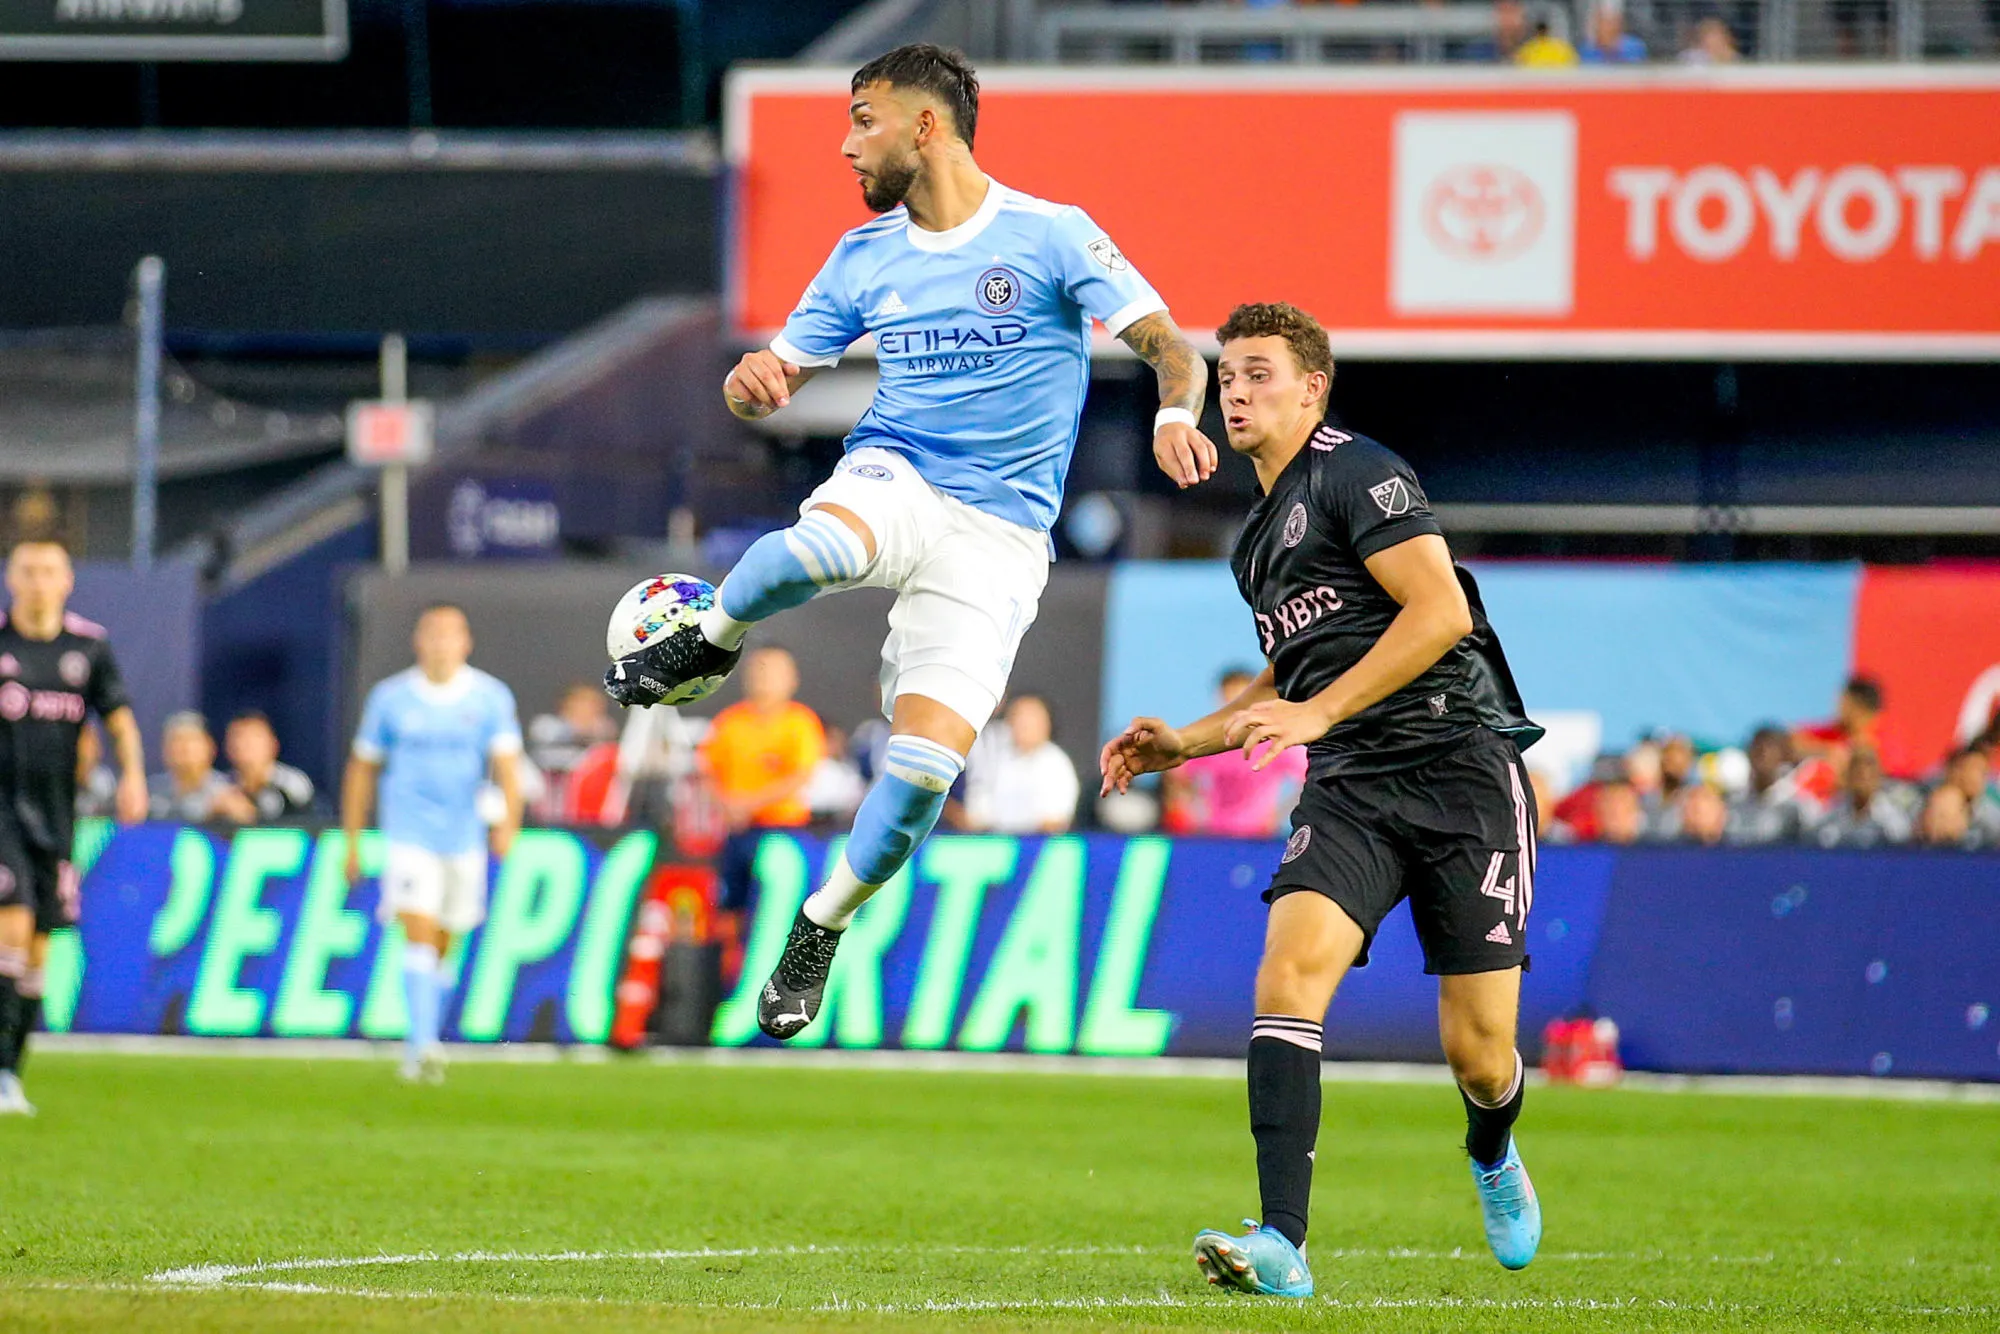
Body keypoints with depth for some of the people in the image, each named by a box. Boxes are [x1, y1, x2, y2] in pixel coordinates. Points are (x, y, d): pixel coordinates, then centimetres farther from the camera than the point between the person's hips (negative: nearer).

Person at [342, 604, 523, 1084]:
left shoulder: (491, 697, 1)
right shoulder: (390, 697, 2)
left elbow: (507, 763, -8)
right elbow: (361, 769, 10)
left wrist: (509, 820, -26)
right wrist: (352, 842, 10)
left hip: (465, 839, 2)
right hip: (408, 835, -2)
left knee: (440, 948, 11)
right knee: (419, 934, -17)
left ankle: (419, 1045, 28)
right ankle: (423, 1048, -25)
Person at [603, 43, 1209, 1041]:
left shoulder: (1051, 237, -3)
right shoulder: (864, 258, 10)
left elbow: (1167, 344, -9)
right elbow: (769, 386, 14)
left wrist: (1175, 414, -31)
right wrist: (751, 384, -11)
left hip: (998, 538, -2)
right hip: (893, 481, 2)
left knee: (928, 761, -15)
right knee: (824, 546, -39)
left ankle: (820, 928, 9)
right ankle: (708, 640, -10)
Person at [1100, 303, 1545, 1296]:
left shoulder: (1354, 472, -6)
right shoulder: (1260, 540, 21)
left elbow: (1441, 610, -16)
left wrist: (1319, 713, -17)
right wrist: (1185, 742, 22)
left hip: (1460, 766, -7)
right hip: (1351, 790, 7)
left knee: (1479, 1057, -4)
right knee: (1292, 966, -22)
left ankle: (1492, 1157, 34)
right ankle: (1283, 1246, -29)